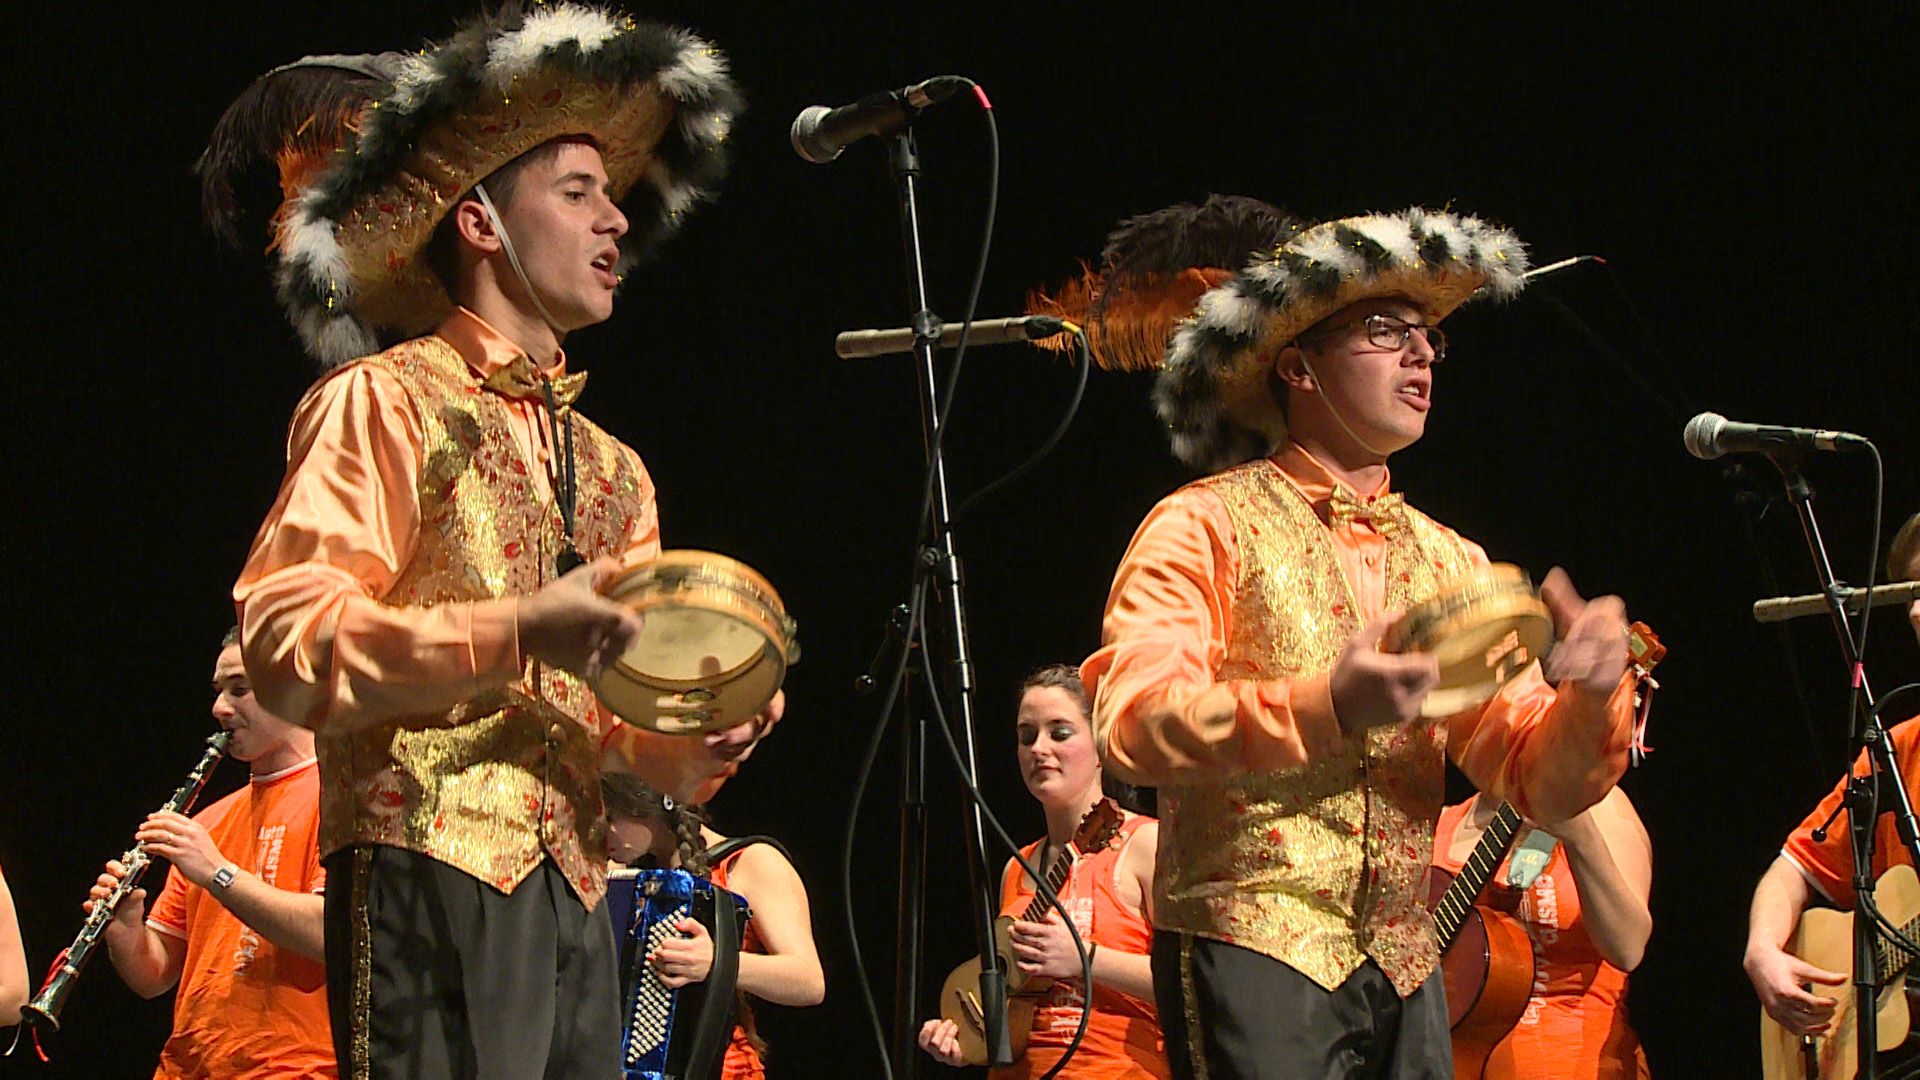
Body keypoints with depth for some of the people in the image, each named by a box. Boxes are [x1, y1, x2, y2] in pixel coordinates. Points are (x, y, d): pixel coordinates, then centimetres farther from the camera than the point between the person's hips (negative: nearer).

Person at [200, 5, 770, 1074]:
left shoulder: (613, 470, 25)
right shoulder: (388, 400, 2)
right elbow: (286, 636, -11)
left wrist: (689, 748, 3)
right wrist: (512, 636, -20)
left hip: (572, 894, 7)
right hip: (434, 871, -7)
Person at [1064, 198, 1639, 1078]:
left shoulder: (1448, 561, 16)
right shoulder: (1206, 528, 0)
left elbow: (1537, 778, 9)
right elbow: (1131, 723, -15)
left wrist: (1589, 700, -13)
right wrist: (1326, 708, -28)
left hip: (1403, 968, 5)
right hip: (1253, 946, -5)